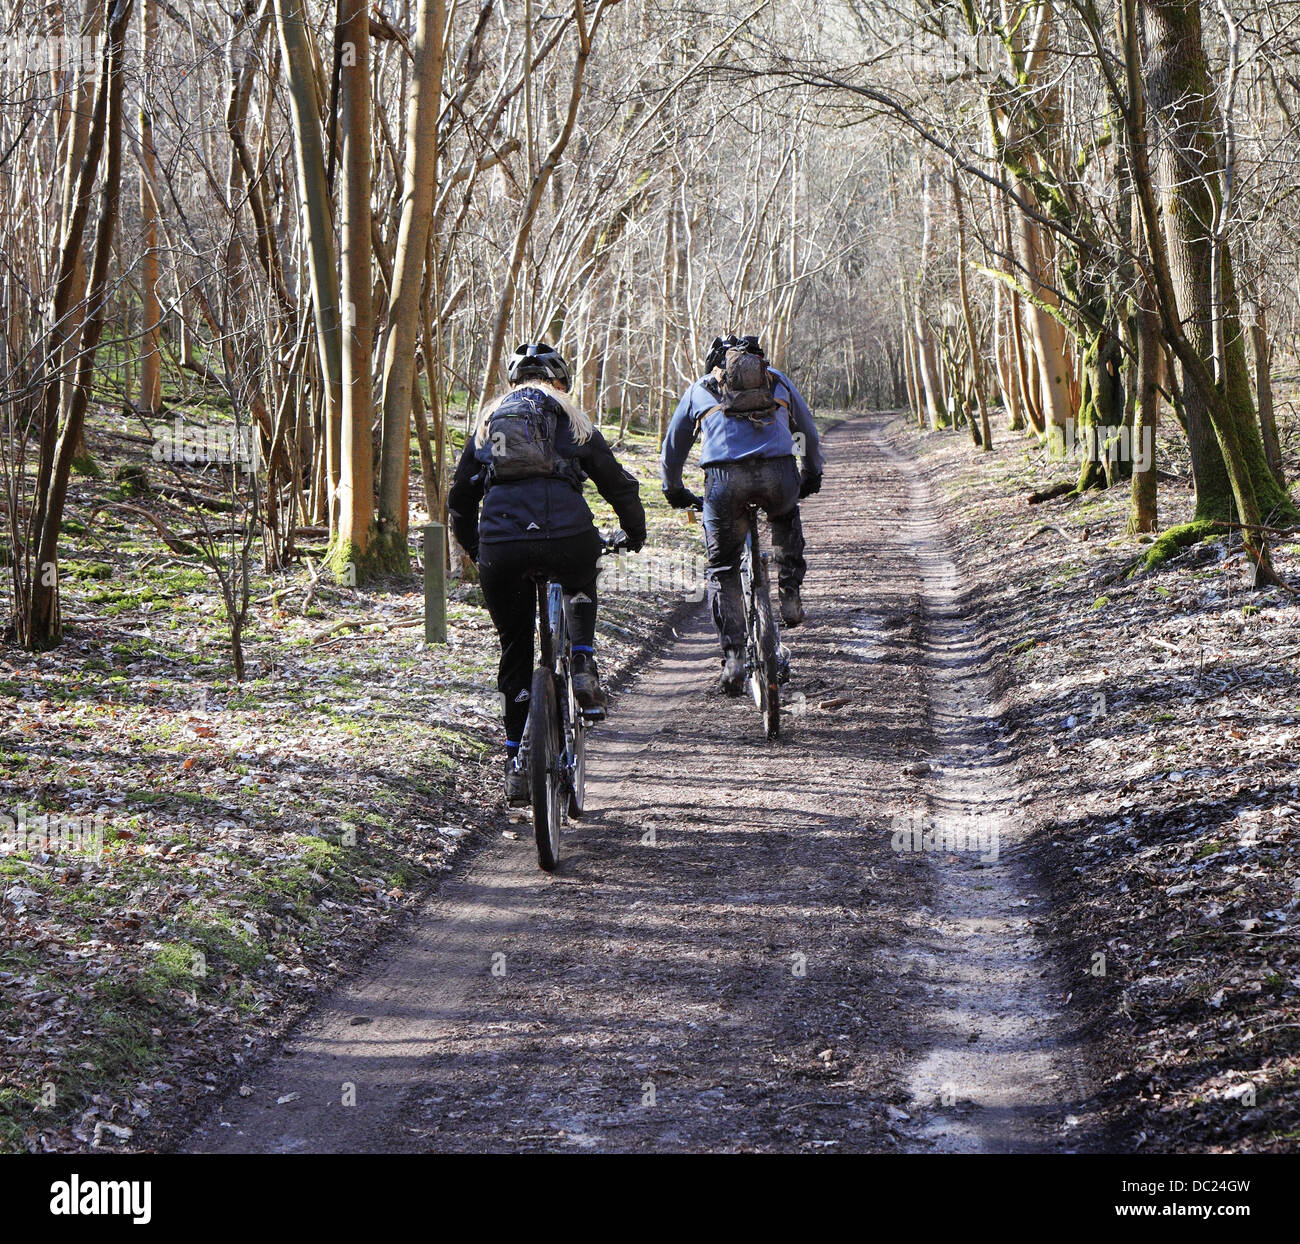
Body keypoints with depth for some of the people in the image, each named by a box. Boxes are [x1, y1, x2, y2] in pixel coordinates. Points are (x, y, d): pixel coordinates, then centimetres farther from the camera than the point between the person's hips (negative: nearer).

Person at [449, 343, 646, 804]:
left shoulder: (489, 419, 23)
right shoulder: (570, 416, 17)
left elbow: (460, 498, 25)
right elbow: (618, 483, 16)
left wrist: (475, 549, 40)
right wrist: (635, 533, 32)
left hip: (499, 547, 1)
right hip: (566, 537, -1)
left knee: (515, 656, 17)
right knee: (580, 588, 36)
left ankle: (517, 765, 15)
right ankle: (583, 668, 13)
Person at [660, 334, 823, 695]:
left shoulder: (698, 389, 27)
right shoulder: (778, 380, 28)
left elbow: (672, 449, 35)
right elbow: (808, 432, 40)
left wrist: (675, 492, 51)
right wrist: (812, 475, 57)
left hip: (724, 479, -1)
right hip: (778, 475, 1)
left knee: (722, 570, 14)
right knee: (786, 518, 37)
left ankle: (733, 656, 2)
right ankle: (790, 595, 24)